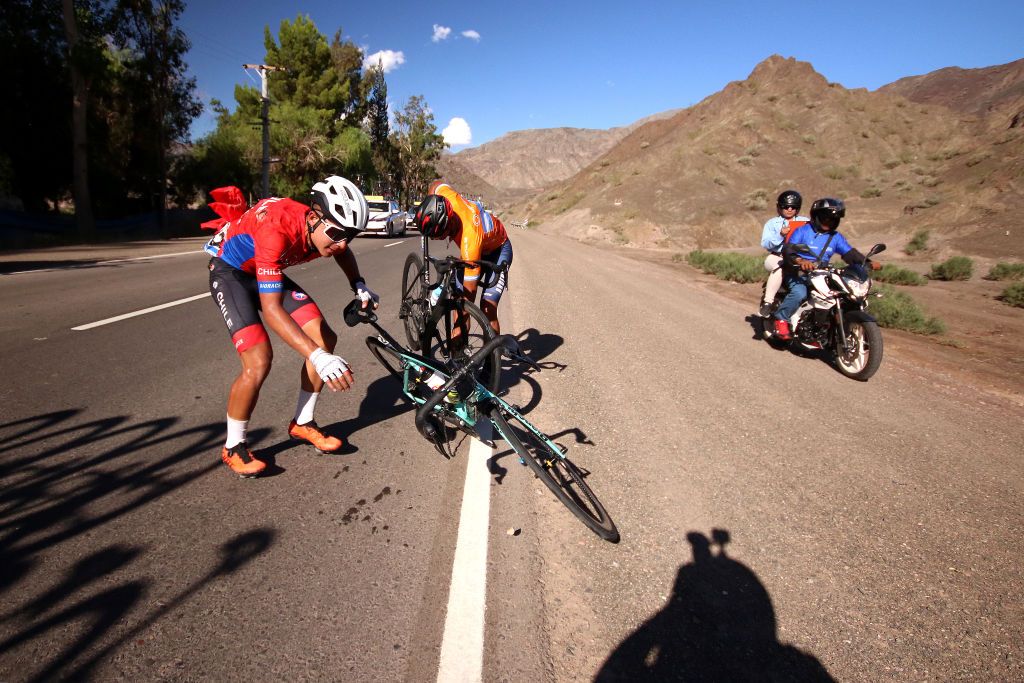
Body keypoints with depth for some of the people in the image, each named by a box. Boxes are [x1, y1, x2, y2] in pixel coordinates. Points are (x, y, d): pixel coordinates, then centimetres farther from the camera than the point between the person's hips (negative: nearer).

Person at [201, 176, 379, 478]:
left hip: (266, 272, 7)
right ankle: (233, 447, 1)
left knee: (325, 339, -6)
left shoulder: (324, 229, -18)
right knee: (259, 362, -22)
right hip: (230, 272, -7)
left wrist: (359, 286, -6)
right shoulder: (277, 228, -40)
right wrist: (318, 358, -53)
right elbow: (271, 308, -44)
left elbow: (343, 253, 10)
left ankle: (302, 423, 12)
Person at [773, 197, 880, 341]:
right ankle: (781, 319, -16)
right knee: (800, 293, -35)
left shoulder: (836, 237, 15)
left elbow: (850, 253, 6)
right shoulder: (802, 231, -3)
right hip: (798, 273, -6)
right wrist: (800, 261, -40)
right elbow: (788, 249, -19)